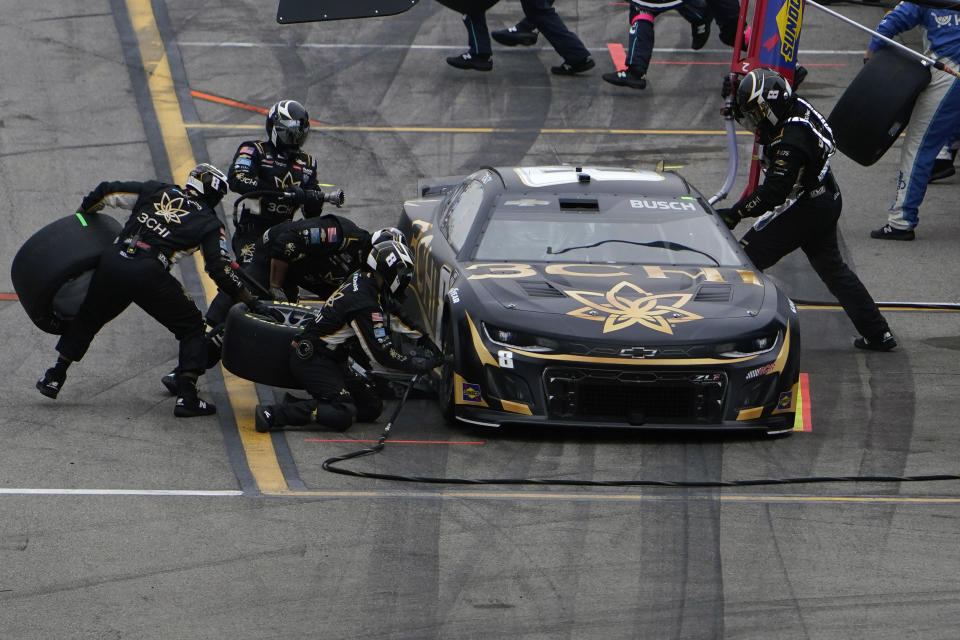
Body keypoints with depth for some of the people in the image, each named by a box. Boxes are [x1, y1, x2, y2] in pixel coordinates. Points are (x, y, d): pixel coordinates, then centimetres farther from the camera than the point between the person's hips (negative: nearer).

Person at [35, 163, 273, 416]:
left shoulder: (155, 191, 21)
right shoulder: (209, 224, 11)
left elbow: (107, 192, 19)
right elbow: (220, 269, 2)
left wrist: (80, 214, 37)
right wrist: (250, 301, 8)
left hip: (111, 263, 4)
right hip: (149, 276, -4)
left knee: (87, 317, 28)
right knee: (192, 328, 13)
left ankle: (54, 377, 30)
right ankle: (187, 397, 2)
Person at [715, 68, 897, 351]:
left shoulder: (791, 141, -29)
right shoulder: (797, 107, -1)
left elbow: (773, 191, -32)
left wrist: (734, 214, -29)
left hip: (804, 209, -10)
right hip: (828, 201, 10)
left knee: (746, 259, -7)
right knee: (831, 267, 21)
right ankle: (878, 334, 24)